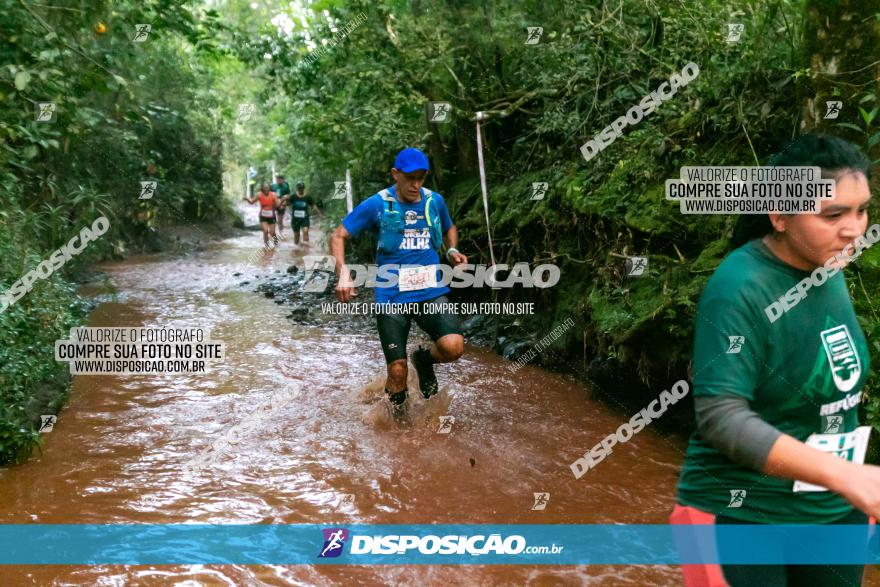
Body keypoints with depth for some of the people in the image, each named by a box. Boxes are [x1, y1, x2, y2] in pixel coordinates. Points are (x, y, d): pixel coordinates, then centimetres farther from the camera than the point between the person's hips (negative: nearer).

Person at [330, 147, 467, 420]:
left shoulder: (435, 201, 5)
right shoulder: (377, 204, -4)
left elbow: (449, 229, 26)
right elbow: (338, 236, 0)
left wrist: (452, 250, 4)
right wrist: (343, 273, -16)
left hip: (431, 292, 2)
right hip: (392, 297, -2)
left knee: (453, 347, -23)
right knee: (397, 372, -4)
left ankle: (425, 359, 13)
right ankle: (398, 417, 27)